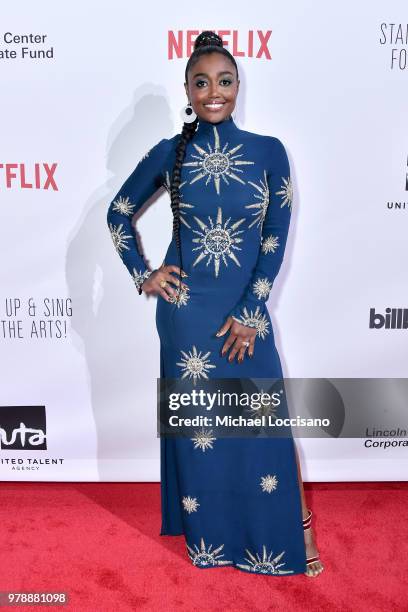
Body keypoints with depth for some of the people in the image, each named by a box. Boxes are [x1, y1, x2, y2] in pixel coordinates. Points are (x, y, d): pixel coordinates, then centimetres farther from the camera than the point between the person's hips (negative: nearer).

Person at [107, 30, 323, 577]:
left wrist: (249, 314, -8)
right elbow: (119, 213, 12)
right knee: (198, 425, 9)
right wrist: (143, 275, 2)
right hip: (186, 307, 0)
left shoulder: (268, 151, -1)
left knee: (266, 424, 5)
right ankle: (210, 536, 31)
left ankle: (283, 538, 28)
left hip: (247, 308, 0)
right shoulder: (169, 152, 0)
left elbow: (276, 239, -3)